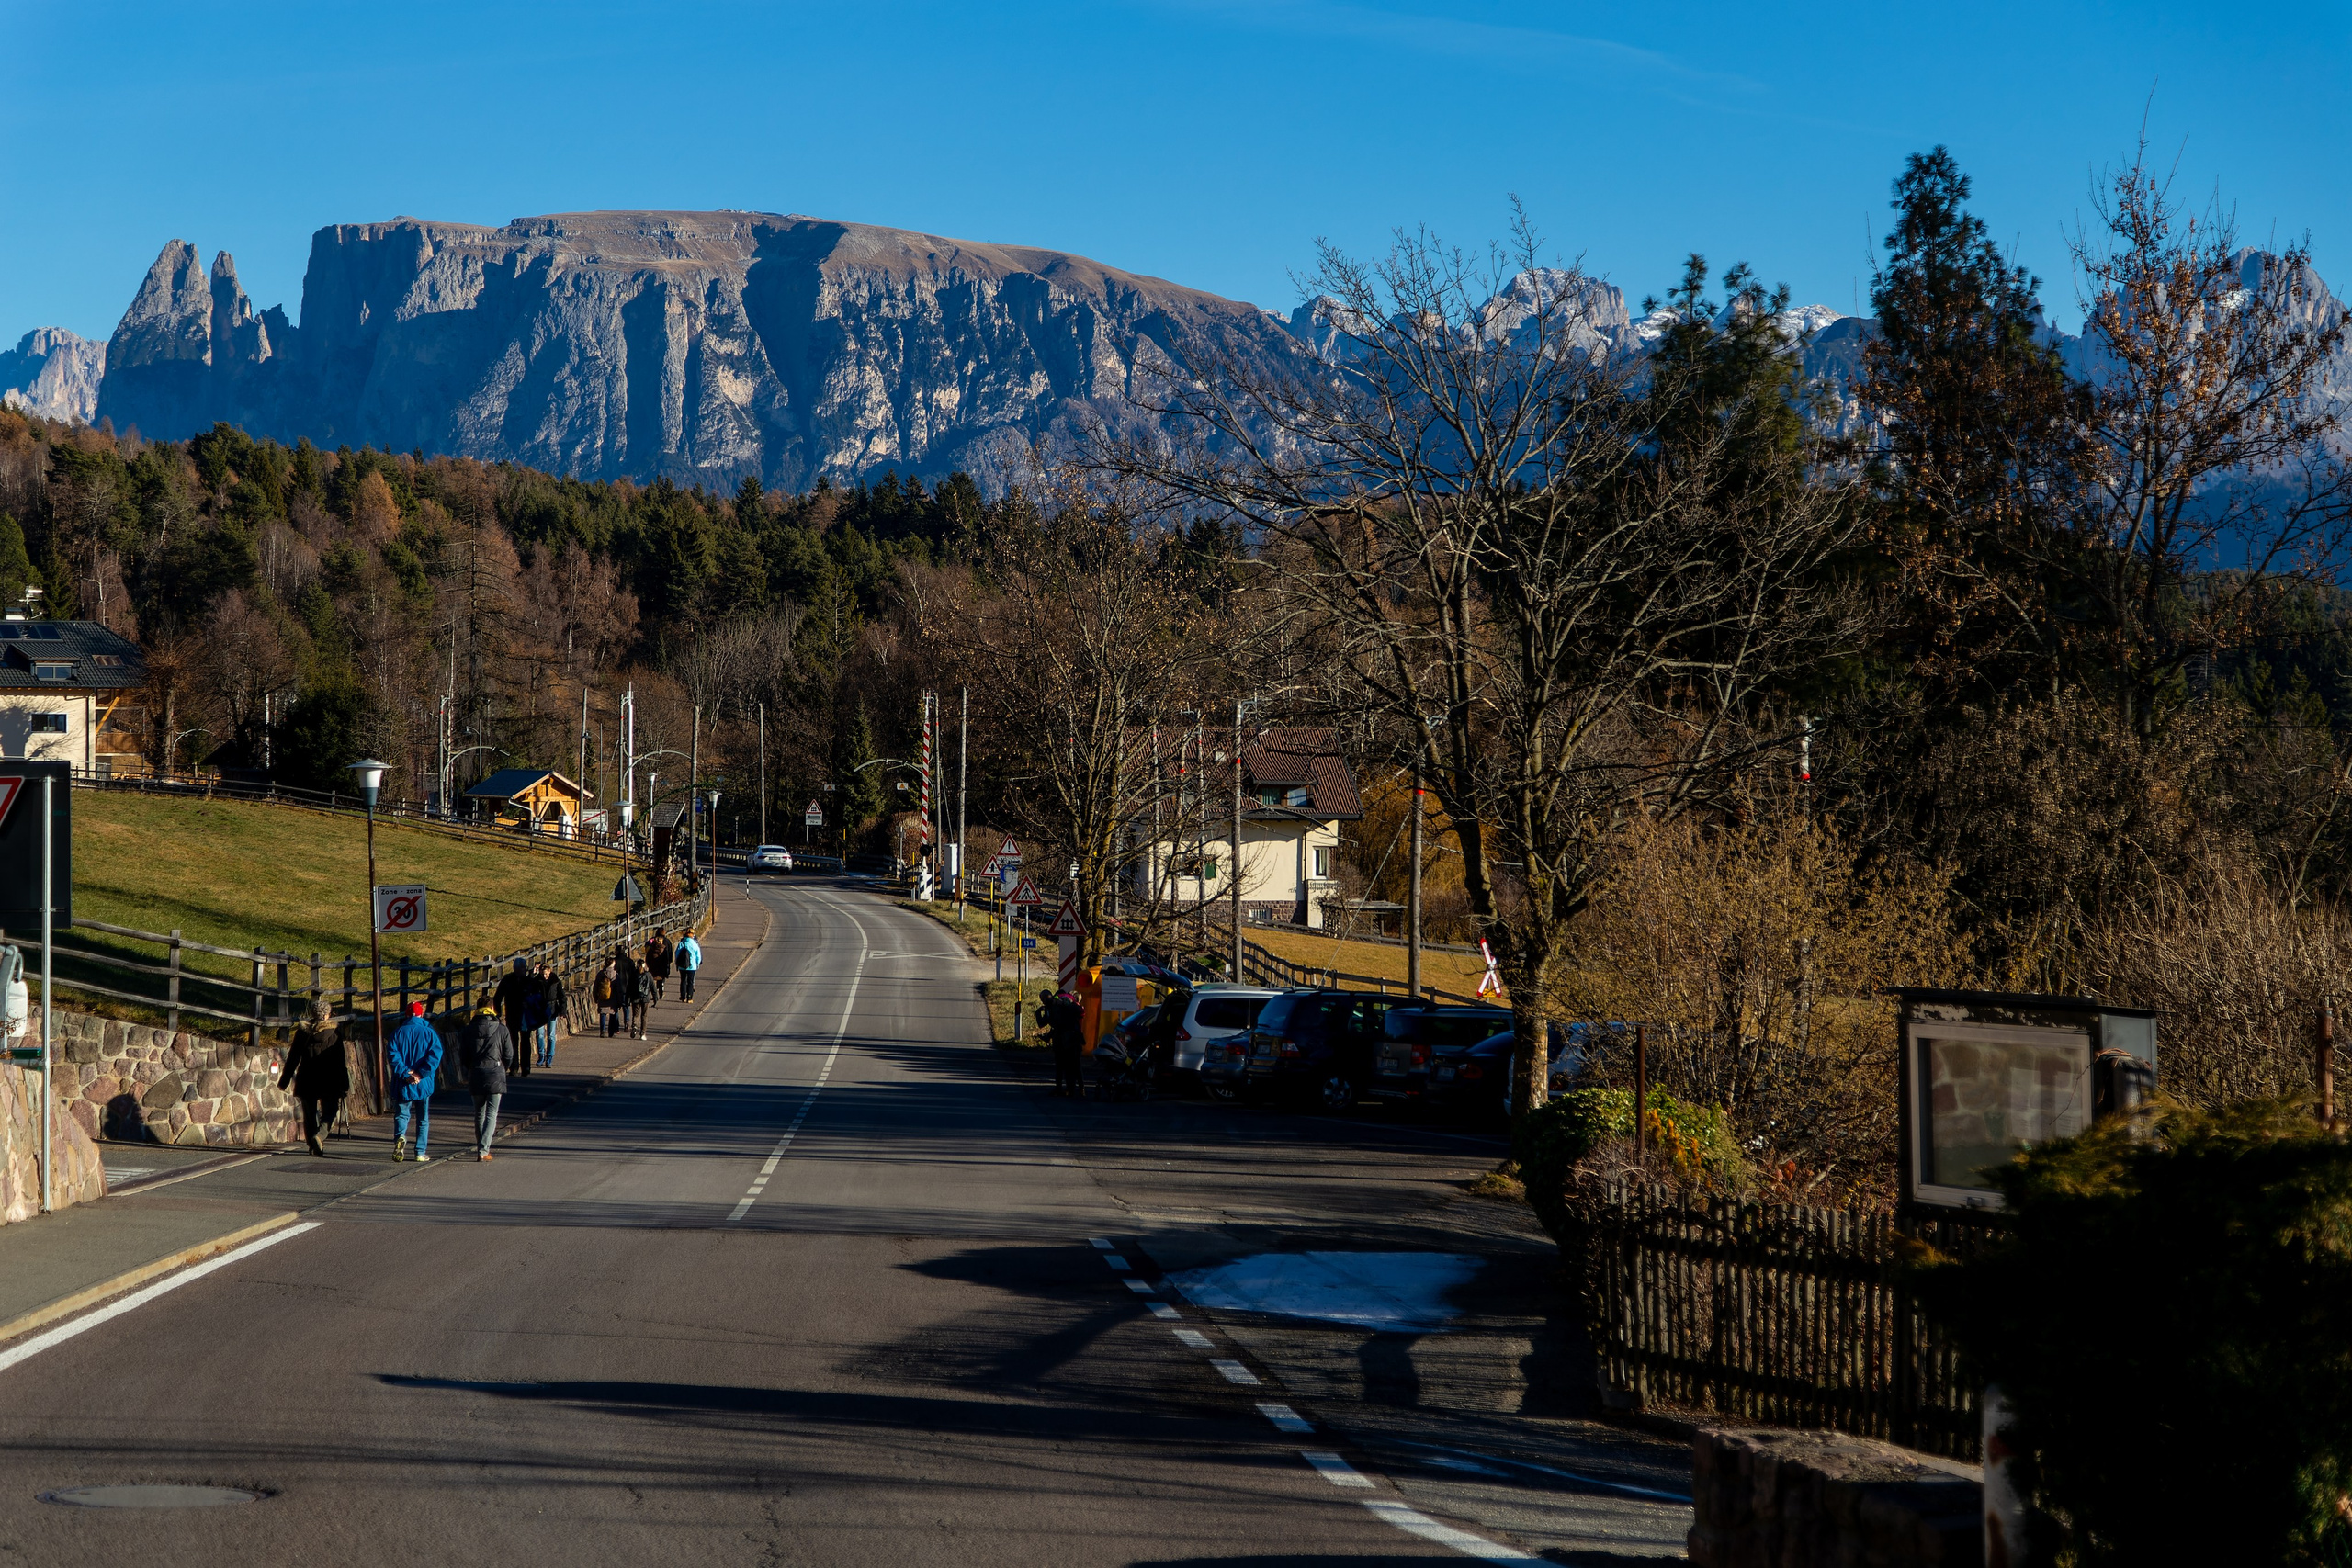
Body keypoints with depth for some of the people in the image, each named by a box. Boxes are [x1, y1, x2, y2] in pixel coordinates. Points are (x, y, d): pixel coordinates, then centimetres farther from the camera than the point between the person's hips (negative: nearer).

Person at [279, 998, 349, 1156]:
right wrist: (344, 1083, -2)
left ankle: (313, 1145, 13)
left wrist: (285, 1079, 11)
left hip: (306, 1080, 2)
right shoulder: (335, 1030, -3)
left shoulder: (302, 1031, 4)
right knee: (329, 1112, 5)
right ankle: (320, 1135, -22)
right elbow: (340, 1059, -5)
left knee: (309, 1114, 13)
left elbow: (293, 1057, 6)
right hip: (328, 1081, -2)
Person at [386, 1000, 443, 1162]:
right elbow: (435, 1054, -13)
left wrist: (405, 1074, -11)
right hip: (424, 1085, 0)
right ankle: (420, 1152, 11)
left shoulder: (398, 1032, 1)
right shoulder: (430, 1033, -1)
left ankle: (400, 1136, -21)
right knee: (423, 1119, 11)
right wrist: (420, 1074, -13)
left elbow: (393, 1054, -10)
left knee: (401, 1114, 9)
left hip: (403, 1084, 0)